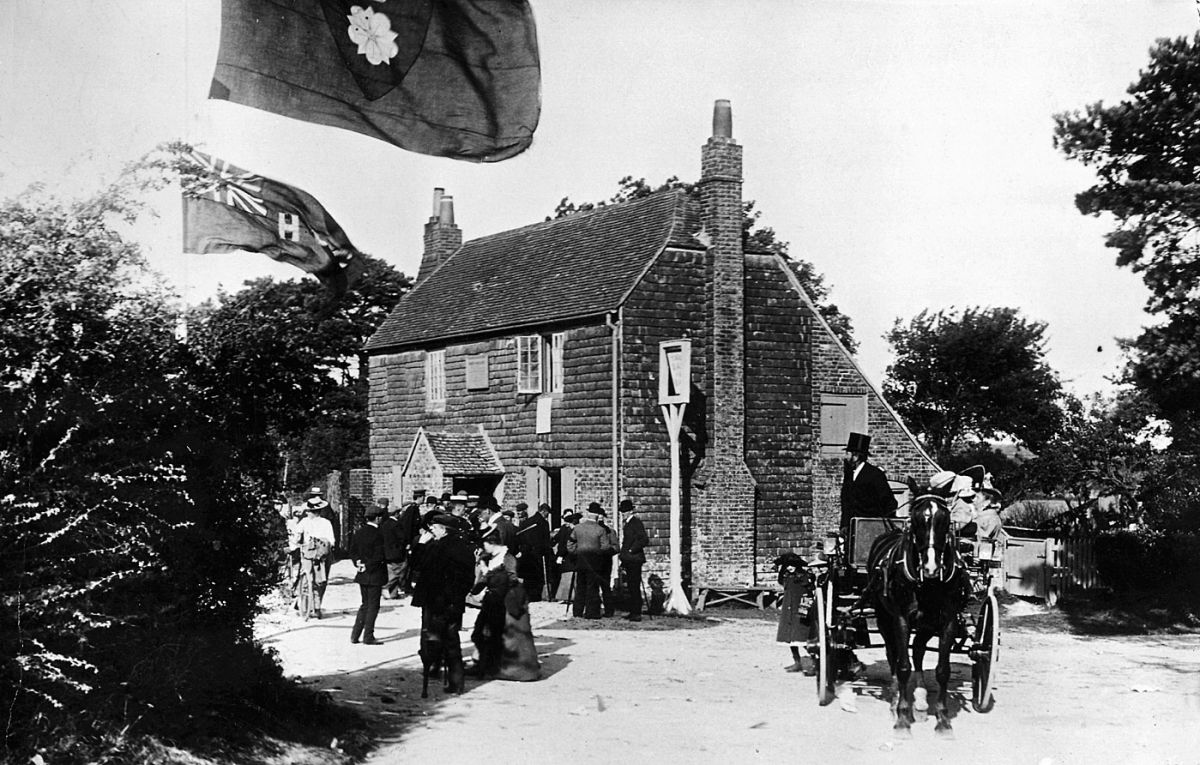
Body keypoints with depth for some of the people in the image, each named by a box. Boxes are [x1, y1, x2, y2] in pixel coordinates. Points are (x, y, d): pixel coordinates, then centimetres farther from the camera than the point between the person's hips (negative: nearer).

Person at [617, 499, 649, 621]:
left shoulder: (636, 523, -10)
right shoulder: (627, 524, 17)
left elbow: (645, 540, -19)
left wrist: (631, 550, -16)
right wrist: (623, 562, 18)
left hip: (634, 559, -9)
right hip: (629, 561, 9)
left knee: (635, 587, -8)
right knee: (631, 587, 10)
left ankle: (637, 614, -7)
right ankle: (633, 612, 14)